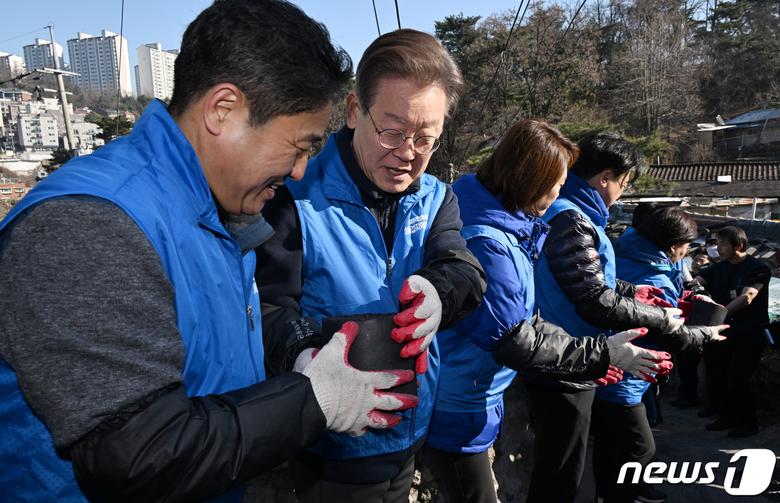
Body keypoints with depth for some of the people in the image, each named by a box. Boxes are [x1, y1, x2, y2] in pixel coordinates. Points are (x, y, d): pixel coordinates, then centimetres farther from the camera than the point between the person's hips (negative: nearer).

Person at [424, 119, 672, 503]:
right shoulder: (486, 244, -29)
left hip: (468, 400, 10)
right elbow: (514, 342, -25)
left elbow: (519, 319, 12)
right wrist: (599, 355, -15)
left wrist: (586, 359, 9)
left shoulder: (506, 226, 5)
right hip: (455, 413, -10)